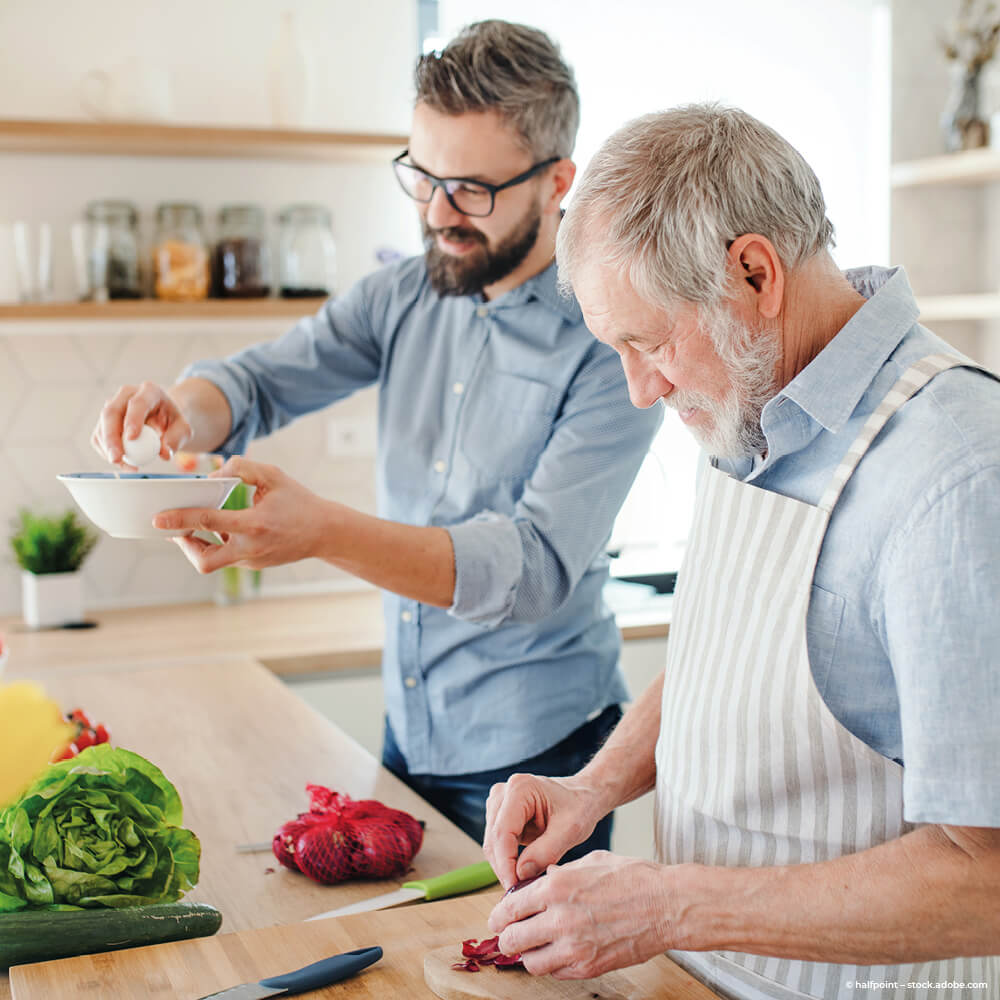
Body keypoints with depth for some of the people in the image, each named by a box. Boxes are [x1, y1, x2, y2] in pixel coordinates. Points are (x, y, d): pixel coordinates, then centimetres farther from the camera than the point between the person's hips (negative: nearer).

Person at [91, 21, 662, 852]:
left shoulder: (611, 344, -18)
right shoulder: (405, 297, 1)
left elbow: (536, 566, -27)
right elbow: (259, 381, 3)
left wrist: (323, 531, -40)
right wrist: (184, 413, -23)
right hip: (408, 733, 6)